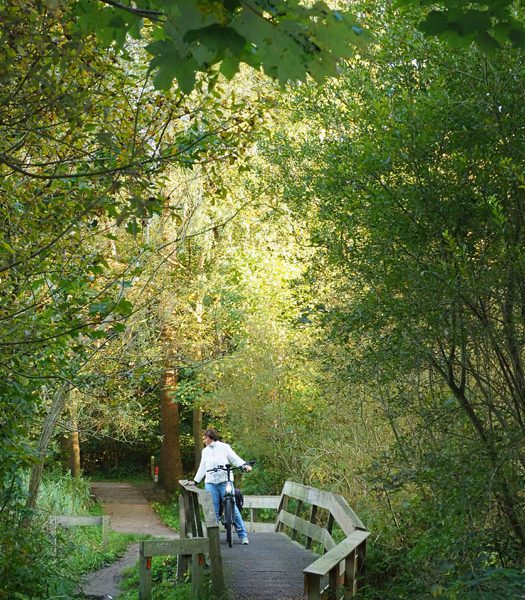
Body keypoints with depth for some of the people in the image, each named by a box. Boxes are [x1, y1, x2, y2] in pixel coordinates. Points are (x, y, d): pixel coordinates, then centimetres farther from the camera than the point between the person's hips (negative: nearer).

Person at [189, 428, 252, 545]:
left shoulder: (224, 447, 9)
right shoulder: (205, 451, 23)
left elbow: (235, 459, 5)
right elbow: (202, 468, 28)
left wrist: (245, 465, -11)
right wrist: (195, 481, 22)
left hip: (225, 481, -4)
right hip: (210, 483, 4)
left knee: (233, 508, -8)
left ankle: (243, 535, -4)